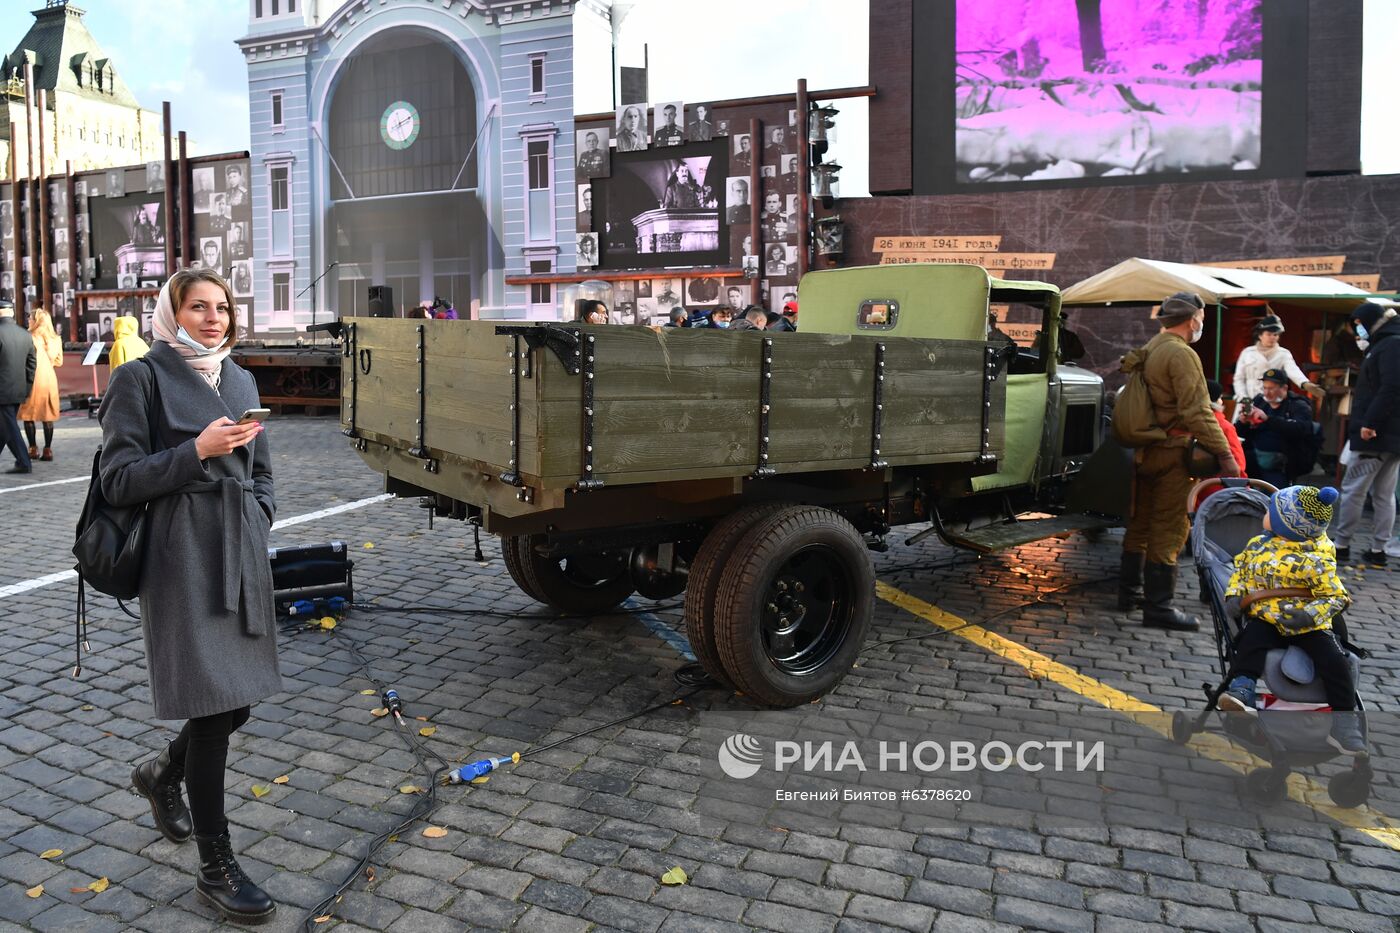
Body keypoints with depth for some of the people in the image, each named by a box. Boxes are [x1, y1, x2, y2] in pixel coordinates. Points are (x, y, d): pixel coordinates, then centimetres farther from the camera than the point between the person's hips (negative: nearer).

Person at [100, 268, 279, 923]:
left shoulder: (240, 380, 15)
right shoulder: (142, 379, -4)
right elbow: (118, 481, -9)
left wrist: (255, 521, 6)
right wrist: (198, 450, -18)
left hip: (242, 556, 7)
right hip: (184, 560, -6)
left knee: (238, 701, 12)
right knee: (212, 707, -5)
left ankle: (162, 773, 43)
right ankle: (215, 868, 8)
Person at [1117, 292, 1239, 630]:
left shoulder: (1150, 350, 15)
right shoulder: (1181, 354, -15)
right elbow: (1197, 412, -22)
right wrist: (1225, 454, -21)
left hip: (1145, 451, 9)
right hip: (1173, 453, -9)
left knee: (1140, 523, 17)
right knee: (1169, 529, -4)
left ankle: (1129, 591, 27)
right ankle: (1158, 607, -1)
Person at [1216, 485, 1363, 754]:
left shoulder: (1316, 560, -12)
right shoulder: (1257, 545, 5)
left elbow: (1335, 596, -9)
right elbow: (1240, 570, 20)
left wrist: (1310, 614, -25)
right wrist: (1235, 594, 2)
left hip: (1307, 623, -3)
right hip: (1265, 618, 3)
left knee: (1334, 661, -16)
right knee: (1250, 641, -27)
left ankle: (1344, 722, -5)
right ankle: (1242, 691, -35)